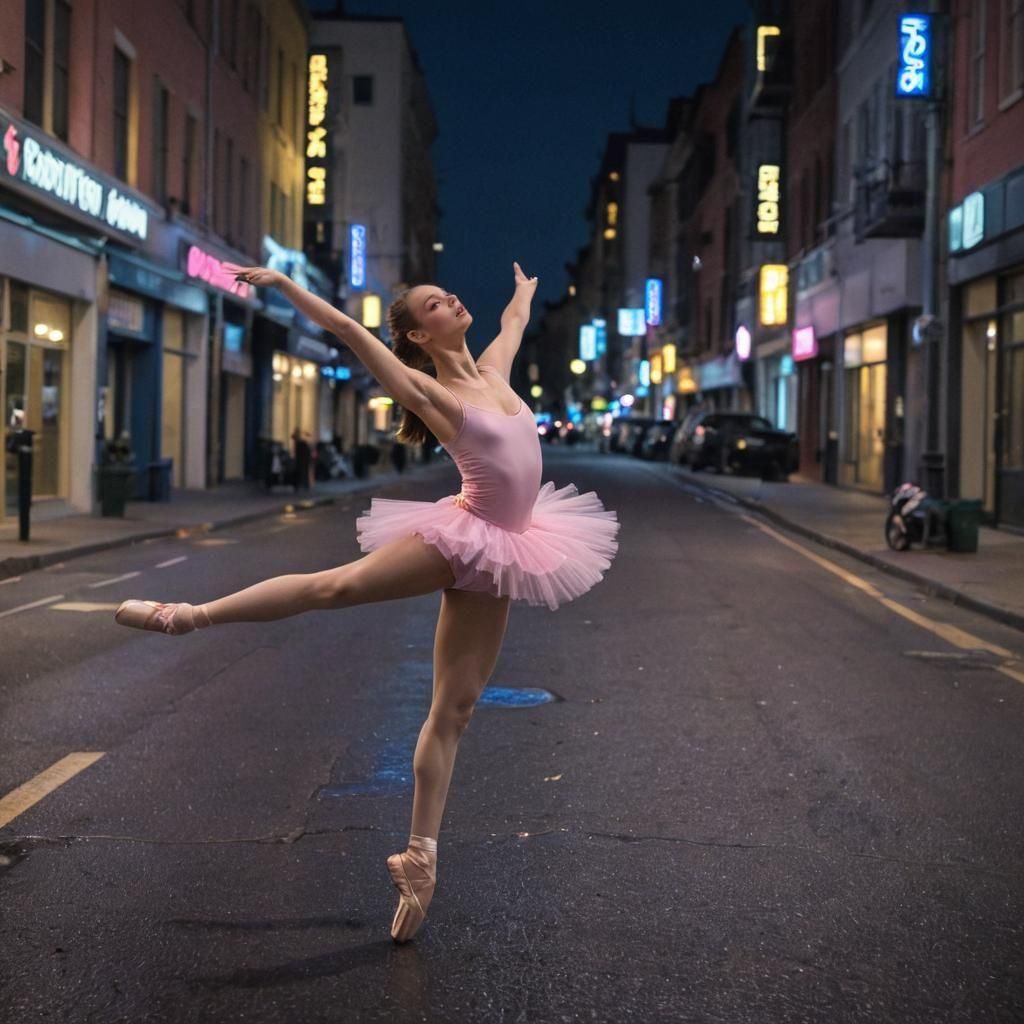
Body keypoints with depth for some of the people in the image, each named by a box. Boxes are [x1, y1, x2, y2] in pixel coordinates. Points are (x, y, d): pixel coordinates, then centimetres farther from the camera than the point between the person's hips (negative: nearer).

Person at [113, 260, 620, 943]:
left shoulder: (492, 369, 10)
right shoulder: (429, 391, -7)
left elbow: (516, 318, 31)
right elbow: (347, 329, -13)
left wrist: (525, 287, 52)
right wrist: (281, 281, -13)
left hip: (497, 552, 5)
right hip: (465, 537, -5)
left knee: (455, 709, 4)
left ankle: (420, 858, 7)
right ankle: (192, 615, 11)